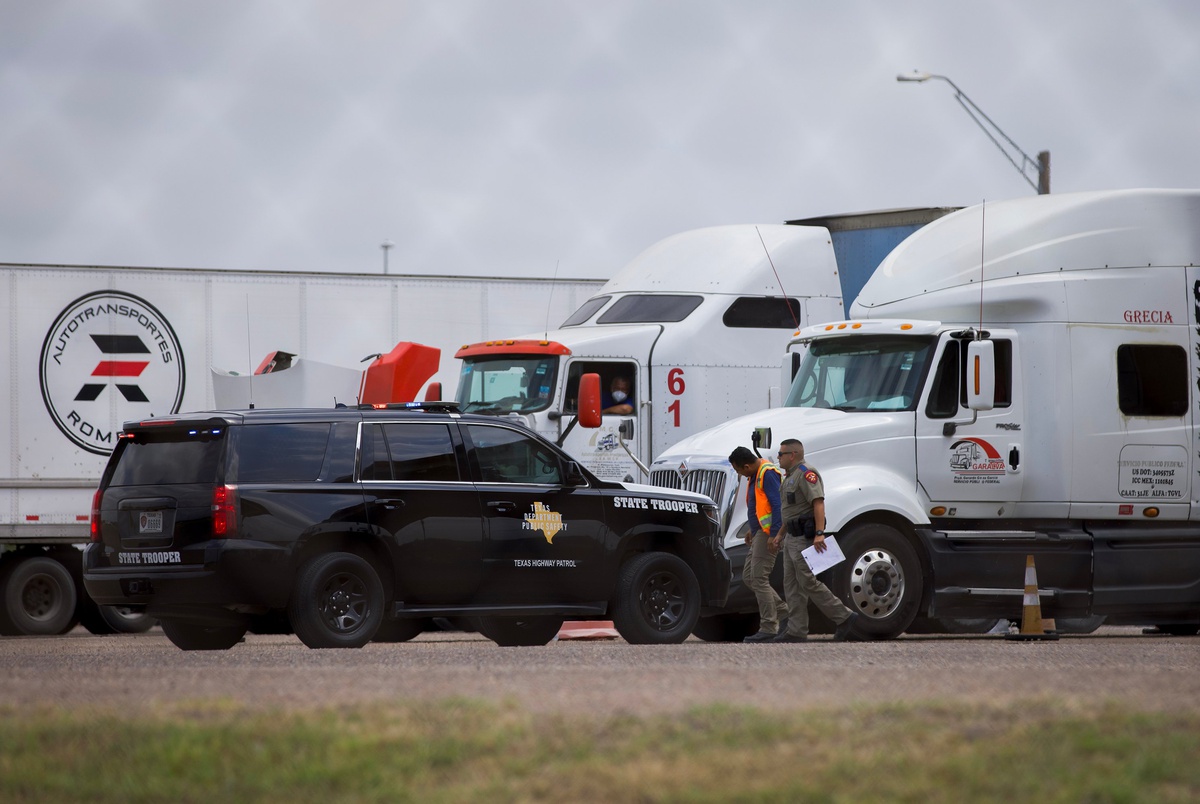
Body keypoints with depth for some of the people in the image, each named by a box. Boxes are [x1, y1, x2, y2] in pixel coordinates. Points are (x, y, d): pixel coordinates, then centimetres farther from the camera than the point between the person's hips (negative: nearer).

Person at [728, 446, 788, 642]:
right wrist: (753, 529, 25)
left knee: (759, 579, -10)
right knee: (748, 576, 11)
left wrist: (773, 535, -24)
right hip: (760, 532, 11)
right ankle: (783, 612, 14)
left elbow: (777, 505, -22)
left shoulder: (768, 474, -16)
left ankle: (768, 628, -8)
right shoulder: (756, 475, 16)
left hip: (768, 533, -11)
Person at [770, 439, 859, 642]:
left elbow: (818, 502, -24)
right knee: (791, 584, 7)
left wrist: (819, 533, -32)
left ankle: (844, 617, -5)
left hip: (805, 537, -11)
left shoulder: (806, 474, -13)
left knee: (809, 583, -11)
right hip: (792, 537, 11)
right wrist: (780, 534, 26)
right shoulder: (791, 476, 20)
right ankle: (796, 631, 7)